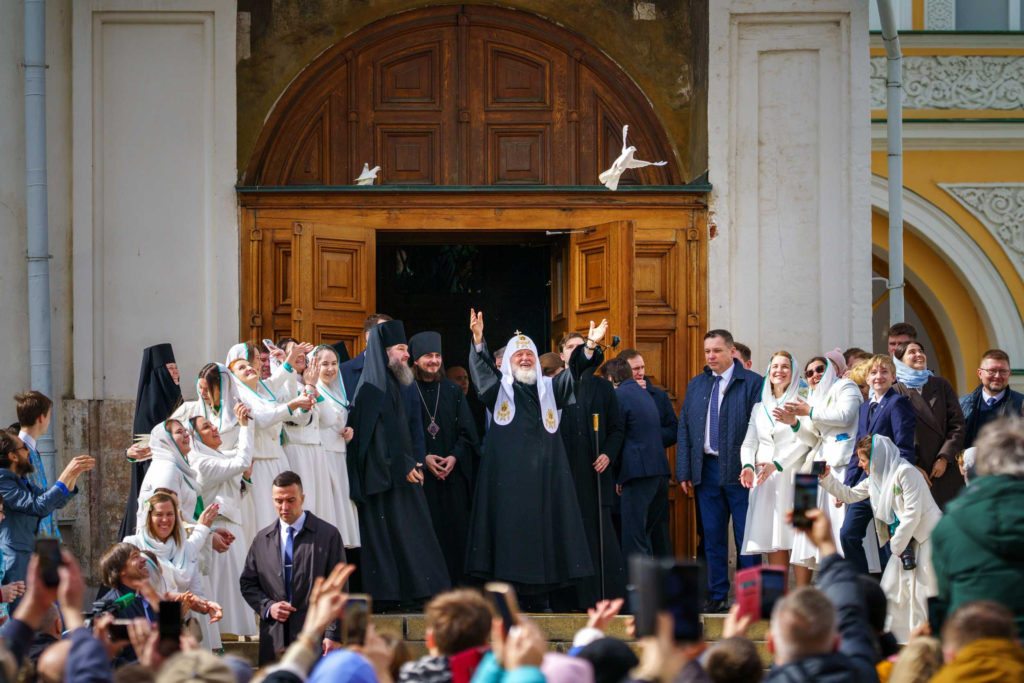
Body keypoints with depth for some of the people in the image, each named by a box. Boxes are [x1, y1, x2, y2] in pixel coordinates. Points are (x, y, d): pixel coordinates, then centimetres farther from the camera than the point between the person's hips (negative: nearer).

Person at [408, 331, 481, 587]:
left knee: (454, 528, -1)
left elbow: (467, 431, 9)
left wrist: (455, 456, -8)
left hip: (453, 471, 3)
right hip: (419, 474, -3)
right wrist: (423, 458, -13)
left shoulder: (453, 391, 12)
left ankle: (453, 587, 2)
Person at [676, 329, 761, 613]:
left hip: (739, 470, -5)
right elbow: (684, 428, 14)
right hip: (706, 470, 5)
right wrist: (684, 472, 7)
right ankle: (717, 596, 13)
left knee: (745, 536, -1)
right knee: (712, 536, 8)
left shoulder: (752, 383, -2)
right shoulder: (696, 385, 14)